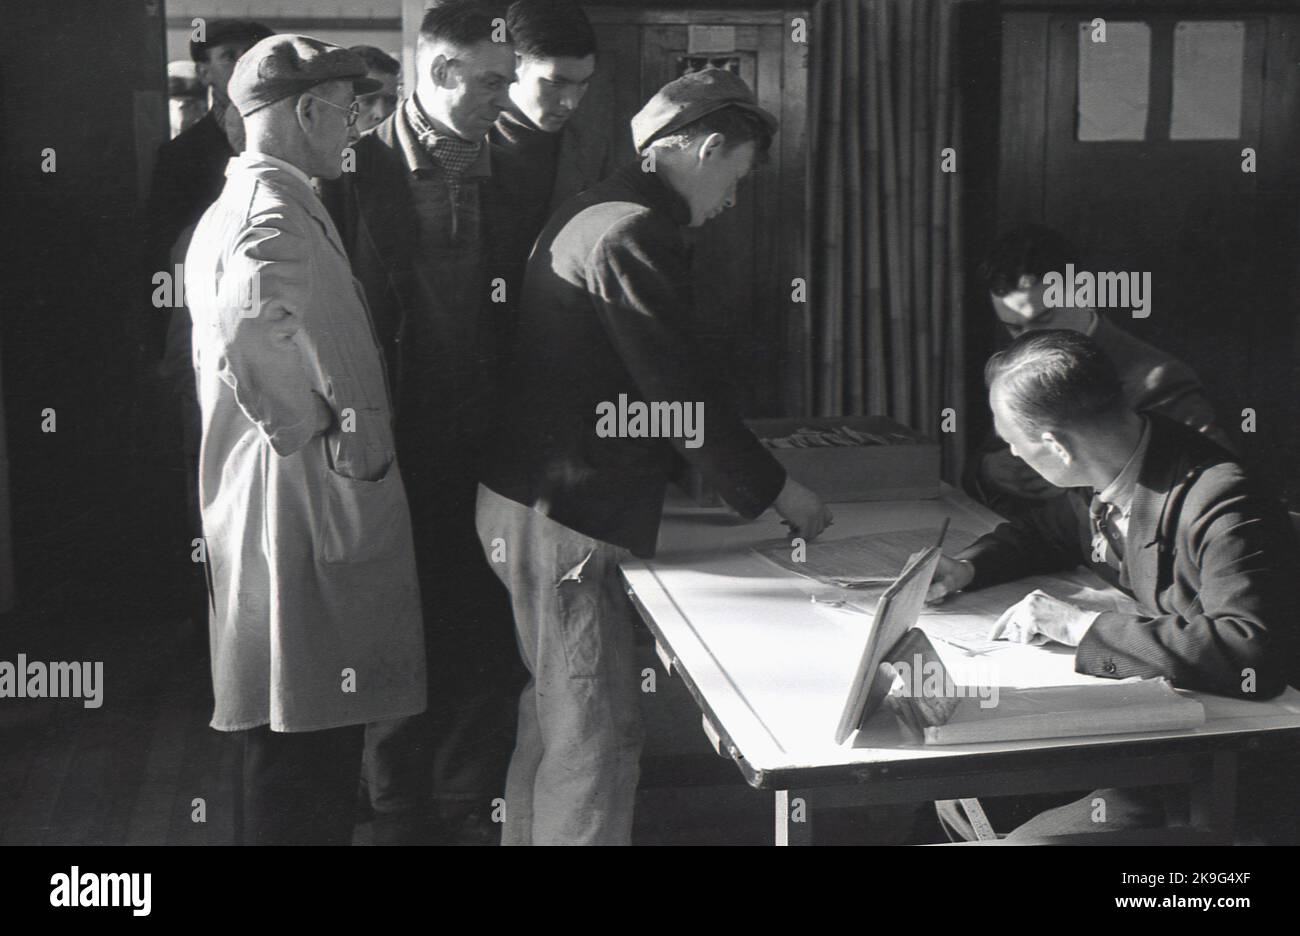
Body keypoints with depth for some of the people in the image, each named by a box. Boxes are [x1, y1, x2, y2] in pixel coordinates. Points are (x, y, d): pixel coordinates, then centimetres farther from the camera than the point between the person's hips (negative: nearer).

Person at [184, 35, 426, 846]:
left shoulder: (239, 206, 18)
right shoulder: (276, 217, -16)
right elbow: (253, 341, -32)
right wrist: (327, 437, -19)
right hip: (308, 506, -11)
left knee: (298, 734, 17)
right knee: (304, 740, -3)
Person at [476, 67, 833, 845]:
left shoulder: (589, 215, 14)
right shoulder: (638, 234, -18)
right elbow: (682, 392, -19)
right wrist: (777, 490, -8)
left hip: (528, 500, 11)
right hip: (569, 518, -11)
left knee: (554, 713, 21)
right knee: (598, 736, -4)